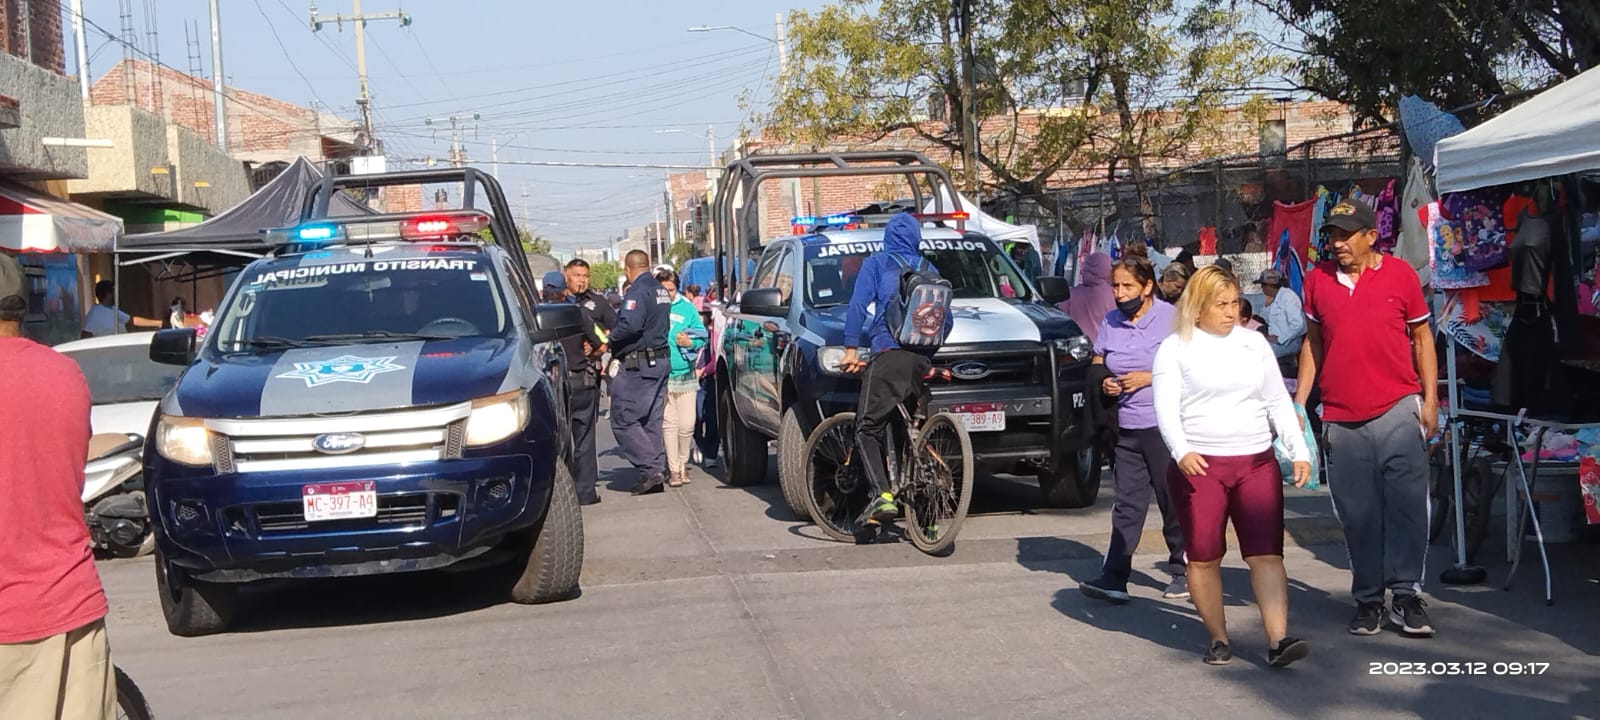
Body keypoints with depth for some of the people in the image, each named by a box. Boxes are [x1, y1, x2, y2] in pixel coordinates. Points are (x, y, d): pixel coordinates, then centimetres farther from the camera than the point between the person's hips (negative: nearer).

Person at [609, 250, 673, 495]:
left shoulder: (637, 291, -15)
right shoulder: (661, 291, 14)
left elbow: (629, 325, -27)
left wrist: (611, 338, -10)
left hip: (636, 364, -9)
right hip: (661, 359, 9)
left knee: (623, 420, -4)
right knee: (652, 421, 13)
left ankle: (650, 469, -10)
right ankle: (658, 470, 13)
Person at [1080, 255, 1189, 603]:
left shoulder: (1171, 318, -5)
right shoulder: (1110, 322, 10)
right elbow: (1096, 365, 20)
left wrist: (1149, 377, -16)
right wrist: (1103, 382, -2)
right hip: (1125, 427, 4)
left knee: (1174, 502, 5)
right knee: (1127, 504, 3)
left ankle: (1183, 572, 17)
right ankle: (1114, 578, -1)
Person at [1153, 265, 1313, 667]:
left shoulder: (1254, 343, 13)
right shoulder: (1176, 348, 2)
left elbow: (1278, 401, 17)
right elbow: (1166, 408, -7)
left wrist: (1298, 450, 7)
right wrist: (1181, 451, -24)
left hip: (1257, 462, 3)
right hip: (1199, 465, -2)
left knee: (1266, 553, -6)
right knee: (1204, 556, 1)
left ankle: (1278, 641, -10)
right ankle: (1218, 638, 13)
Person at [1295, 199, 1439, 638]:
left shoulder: (1400, 274, 2)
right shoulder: (1317, 280, 7)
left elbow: (1422, 337, 8)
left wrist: (1430, 399, 2)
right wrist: (1299, 402, 9)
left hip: (1398, 409, -2)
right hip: (1340, 418, 2)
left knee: (1407, 504, -6)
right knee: (1358, 515, 6)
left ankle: (1406, 595, 1)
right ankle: (1369, 598, 16)